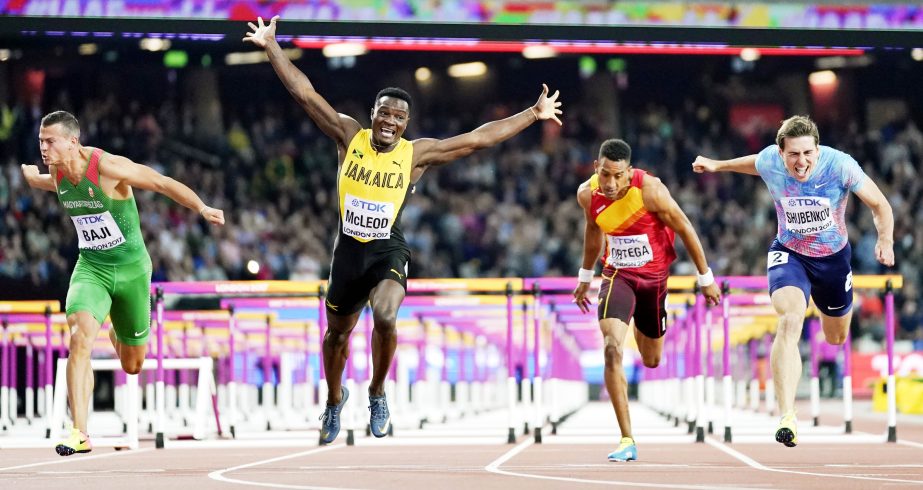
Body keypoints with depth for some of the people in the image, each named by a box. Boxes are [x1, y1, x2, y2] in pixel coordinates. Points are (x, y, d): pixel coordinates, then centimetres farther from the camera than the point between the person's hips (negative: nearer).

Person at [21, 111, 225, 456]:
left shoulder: (108, 167, -22)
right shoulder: (56, 174, -4)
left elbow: (163, 183, -22)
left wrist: (202, 208, -33)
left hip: (131, 269, -3)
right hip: (91, 268, 3)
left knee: (132, 365, 11)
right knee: (80, 339, -26)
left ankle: (116, 333, 51)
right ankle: (79, 434, -23)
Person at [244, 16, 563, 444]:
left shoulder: (417, 153, -5)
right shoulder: (349, 136, -3)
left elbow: (477, 138, -3)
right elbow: (305, 94, -6)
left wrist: (533, 115, -4)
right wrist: (271, 47, -11)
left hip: (388, 251, -2)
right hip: (348, 249, 2)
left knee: (385, 317, -29)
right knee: (337, 332, 17)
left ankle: (377, 393, -4)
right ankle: (334, 400, 46)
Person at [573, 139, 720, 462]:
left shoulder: (649, 190, -25)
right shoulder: (587, 194, -14)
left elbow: (685, 229, -12)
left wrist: (705, 278, -5)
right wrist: (585, 277, 21)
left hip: (654, 275, -1)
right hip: (618, 274, 1)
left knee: (651, 360, 16)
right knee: (612, 349, -23)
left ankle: (642, 327, 57)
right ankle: (627, 440, -20)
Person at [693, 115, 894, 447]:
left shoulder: (840, 165, -24)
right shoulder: (769, 162, -18)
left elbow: (879, 205, -12)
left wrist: (885, 240, -29)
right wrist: (718, 165, 20)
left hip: (833, 257, 1)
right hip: (789, 254, -1)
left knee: (837, 339, 20)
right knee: (790, 320, -29)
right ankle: (787, 416, -36)